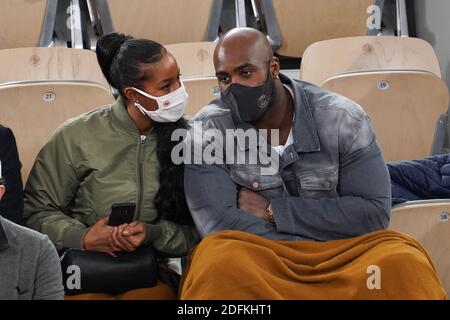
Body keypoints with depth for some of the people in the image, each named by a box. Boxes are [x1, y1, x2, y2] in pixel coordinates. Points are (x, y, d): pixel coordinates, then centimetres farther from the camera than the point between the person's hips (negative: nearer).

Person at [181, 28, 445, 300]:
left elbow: (374, 212, -9)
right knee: (220, 262, -34)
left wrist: (274, 210, -13)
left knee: (403, 264, -31)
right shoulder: (207, 131, -4)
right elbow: (220, 223, -15)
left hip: (342, 253, 0)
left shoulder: (342, 119, -3)